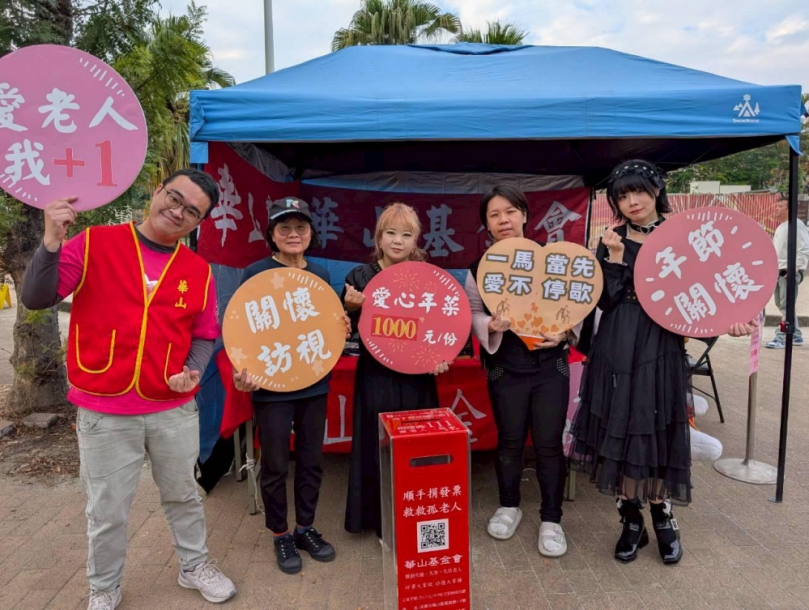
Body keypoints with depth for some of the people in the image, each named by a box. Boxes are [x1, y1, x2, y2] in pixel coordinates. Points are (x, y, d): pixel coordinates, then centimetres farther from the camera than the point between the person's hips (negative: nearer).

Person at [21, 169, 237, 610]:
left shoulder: (199, 271, 1)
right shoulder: (94, 244, -6)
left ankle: (194, 566, 43)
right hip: (104, 412, -2)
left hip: (175, 410, 3)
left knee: (183, 495, 19)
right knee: (108, 511, 12)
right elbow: (36, 299, -10)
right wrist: (52, 242, -24)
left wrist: (193, 371, -11)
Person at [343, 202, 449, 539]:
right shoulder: (361, 276, -2)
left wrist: (441, 356, -8)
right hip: (377, 377, -1)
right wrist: (352, 308, -18)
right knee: (380, 448, 5)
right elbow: (348, 331, 1)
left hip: (417, 377, 2)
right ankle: (382, 522, 23)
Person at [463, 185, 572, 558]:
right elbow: (472, 312, 3)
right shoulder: (480, 267, -1)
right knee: (510, 440, 14)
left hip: (550, 363, 0)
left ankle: (551, 518, 23)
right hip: (505, 366, 1)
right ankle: (508, 506, 36)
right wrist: (490, 326, -17)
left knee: (549, 442, 5)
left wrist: (564, 332, -15)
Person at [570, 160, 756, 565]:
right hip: (617, 352, 1)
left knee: (660, 432, 5)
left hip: (662, 351, 0)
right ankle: (631, 521, 21)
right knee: (619, 431, 3)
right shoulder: (611, 242, 4)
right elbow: (605, 302, -5)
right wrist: (616, 257, -14)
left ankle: (663, 517, 28)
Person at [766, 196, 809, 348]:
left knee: (786, 306, -8)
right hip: (779, 271, 10)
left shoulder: (795, 226, -11)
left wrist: (793, 269, -20)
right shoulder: (781, 227, 18)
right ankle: (795, 336, 25)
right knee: (782, 305, 14)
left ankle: (782, 337, -6)